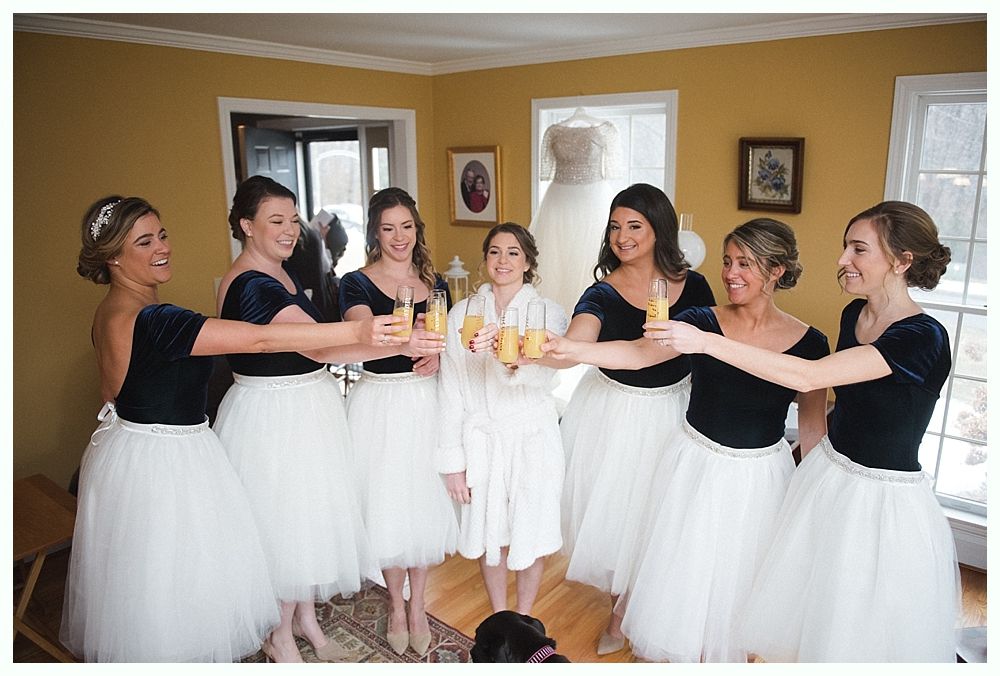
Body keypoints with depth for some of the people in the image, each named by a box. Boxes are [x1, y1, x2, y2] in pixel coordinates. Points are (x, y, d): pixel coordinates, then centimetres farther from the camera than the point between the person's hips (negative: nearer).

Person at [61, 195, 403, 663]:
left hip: (130, 446, 10)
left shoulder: (109, 312, 3)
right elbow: (260, 340, -36)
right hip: (163, 463, -10)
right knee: (172, 587, 10)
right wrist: (356, 331, -37)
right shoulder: (151, 320, -29)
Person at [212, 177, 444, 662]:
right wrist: (400, 345, -43)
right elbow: (321, 346, -35)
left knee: (311, 513, 19)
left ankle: (305, 618, 39)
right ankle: (280, 636, 30)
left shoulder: (282, 272, 8)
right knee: (283, 524, 7)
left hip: (307, 408, 9)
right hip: (272, 417, -9)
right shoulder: (250, 286, -23)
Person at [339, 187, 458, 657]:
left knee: (424, 502, 9)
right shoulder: (356, 283, -6)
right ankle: (396, 605, 30)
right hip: (379, 402, -3)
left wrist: (438, 357, -10)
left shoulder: (434, 283, 7)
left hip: (426, 401, 3)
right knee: (386, 504, 6)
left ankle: (417, 606, 30)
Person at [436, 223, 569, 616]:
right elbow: (449, 389, -1)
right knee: (489, 534, 14)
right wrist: (452, 459, -3)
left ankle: (523, 619, 37)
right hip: (480, 439, 1)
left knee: (531, 535, 12)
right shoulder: (462, 313, 0)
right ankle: (499, 617, 39)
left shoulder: (548, 312, -4)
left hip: (532, 440, -1)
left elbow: (541, 372, -24)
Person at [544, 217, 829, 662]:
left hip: (759, 477, 0)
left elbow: (813, 428, 0)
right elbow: (640, 352, -26)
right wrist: (562, 348, -41)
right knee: (677, 569, 15)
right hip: (693, 463, 0)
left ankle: (720, 655, 45)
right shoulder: (702, 322, -11)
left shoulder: (809, 343, -9)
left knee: (734, 580, 17)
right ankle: (669, 652, 41)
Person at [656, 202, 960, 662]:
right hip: (828, 473, 7)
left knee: (864, 634, 11)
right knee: (805, 612, 19)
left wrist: (705, 342, -39)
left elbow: (808, 377, -36)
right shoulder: (854, 313, -1)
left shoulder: (924, 338, -26)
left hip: (883, 501, -7)